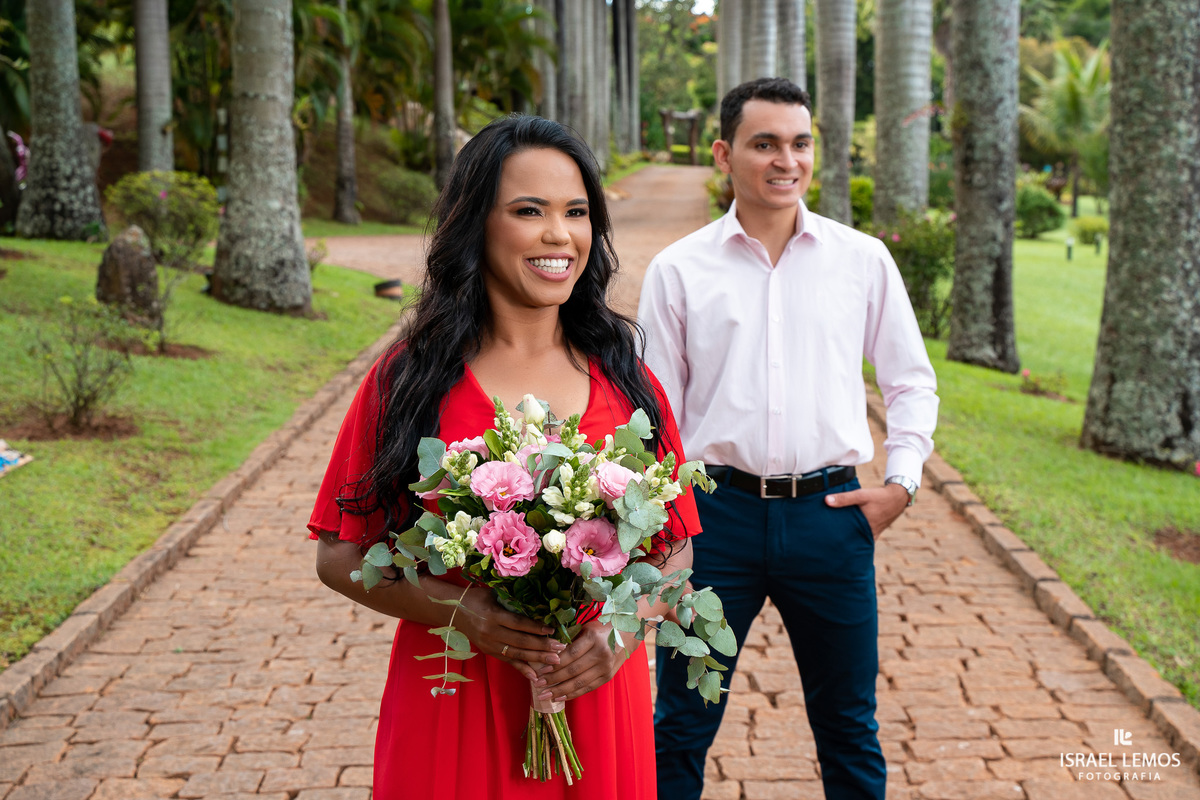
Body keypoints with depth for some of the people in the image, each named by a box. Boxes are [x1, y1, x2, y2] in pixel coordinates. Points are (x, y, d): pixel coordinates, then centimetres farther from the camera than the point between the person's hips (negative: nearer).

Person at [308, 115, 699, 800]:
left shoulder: (625, 378, 1)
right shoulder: (407, 380, -5)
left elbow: (676, 551, 8)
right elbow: (340, 555, -1)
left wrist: (623, 632, -11)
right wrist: (457, 609, -16)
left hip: (596, 703, 2)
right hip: (450, 712, -2)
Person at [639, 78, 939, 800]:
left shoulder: (864, 260, 5)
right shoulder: (678, 270, 2)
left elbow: (912, 380, 14)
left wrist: (903, 481, 3)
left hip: (830, 513, 1)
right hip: (716, 511, -1)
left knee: (850, 728, 13)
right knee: (681, 727, 8)